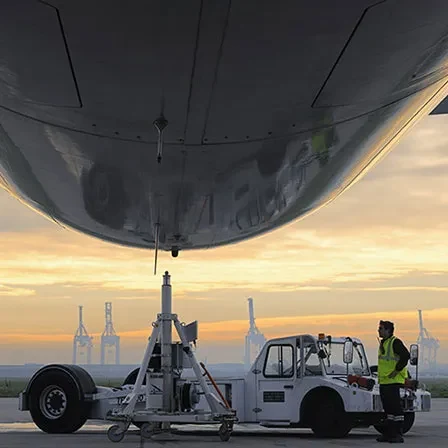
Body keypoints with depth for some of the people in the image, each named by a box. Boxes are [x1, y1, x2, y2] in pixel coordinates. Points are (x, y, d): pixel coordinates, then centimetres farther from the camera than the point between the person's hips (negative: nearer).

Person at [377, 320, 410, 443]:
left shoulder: (395, 342, -11)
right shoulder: (382, 343, 17)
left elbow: (406, 355, -22)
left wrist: (397, 370, -19)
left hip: (394, 380, -9)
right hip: (383, 381, 9)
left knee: (396, 407, -7)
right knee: (387, 407, 13)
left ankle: (398, 434, -4)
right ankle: (389, 434, 19)